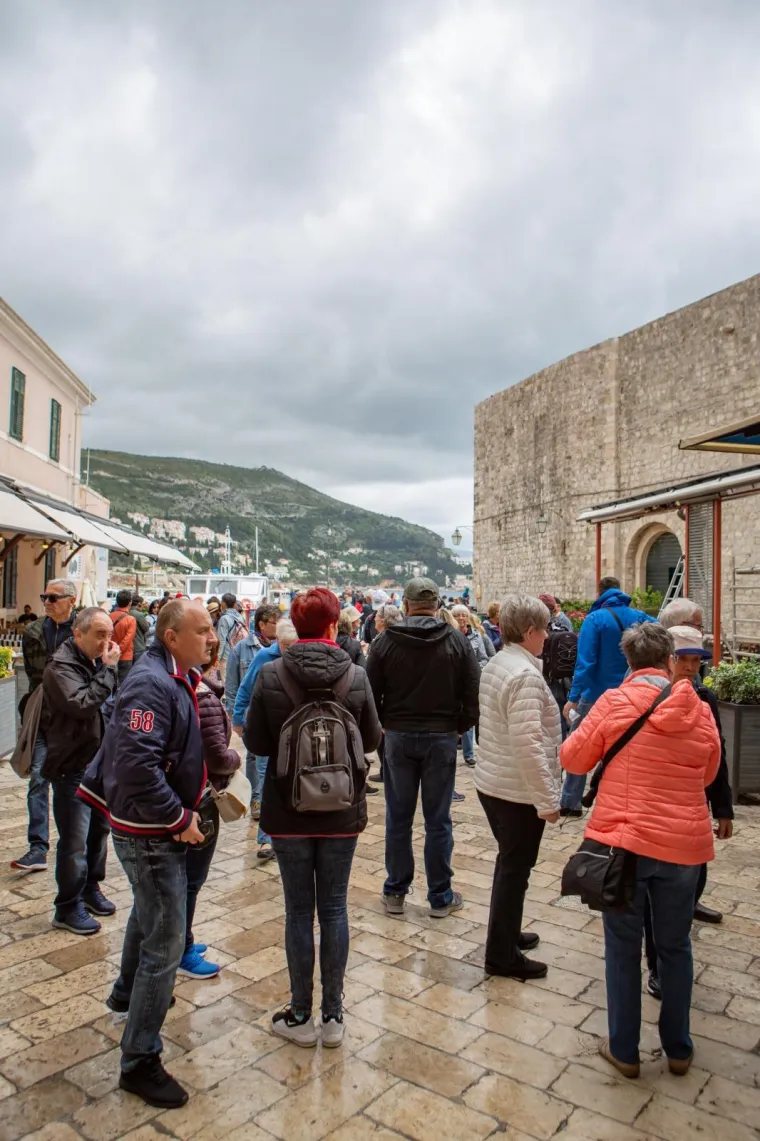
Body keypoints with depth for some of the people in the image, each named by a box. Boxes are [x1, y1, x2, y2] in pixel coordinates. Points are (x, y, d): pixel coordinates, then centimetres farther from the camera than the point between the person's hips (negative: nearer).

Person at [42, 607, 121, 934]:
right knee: (74, 840, -2)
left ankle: (90, 888, 34)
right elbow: (83, 704, -30)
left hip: (98, 761, 8)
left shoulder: (94, 662, 9)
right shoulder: (61, 665, -16)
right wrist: (108, 669, -25)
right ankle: (68, 908, 12)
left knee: (98, 829, 18)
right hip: (71, 767, -8)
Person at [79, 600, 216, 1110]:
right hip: (150, 833, -10)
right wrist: (180, 819, -24)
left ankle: (129, 992, 55)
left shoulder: (176, 678, 5)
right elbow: (138, 766, -34)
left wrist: (187, 808, 12)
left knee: (149, 914, 30)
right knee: (166, 942, -2)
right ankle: (140, 1061, 13)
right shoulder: (151, 685, -26)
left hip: (157, 826, 10)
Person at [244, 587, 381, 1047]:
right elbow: (372, 738, -2)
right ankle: (333, 1015, 24)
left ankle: (301, 1016, 24)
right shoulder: (355, 675, -11)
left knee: (299, 909, 12)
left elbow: (255, 742, -7)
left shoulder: (271, 675, -13)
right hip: (342, 809, 1)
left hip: (289, 810, -1)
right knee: (334, 908, 13)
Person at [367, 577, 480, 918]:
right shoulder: (456, 641, -6)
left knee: (398, 818, 12)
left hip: (398, 737, 1)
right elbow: (473, 692, -5)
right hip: (441, 737, 0)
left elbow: (370, 692, -2)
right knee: (438, 821, 8)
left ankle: (395, 893, 23)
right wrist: (460, 726, 9)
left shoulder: (387, 641, -5)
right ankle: (440, 897, 19)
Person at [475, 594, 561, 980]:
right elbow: (528, 745, -27)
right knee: (515, 869, 5)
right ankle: (502, 956, 18)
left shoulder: (495, 664, 7)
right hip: (518, 792, -9)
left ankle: (506, 933, 38)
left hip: (491, 782, 9)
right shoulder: (525, 675, -23)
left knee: (510, 864, 23)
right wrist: (548, 799, -20)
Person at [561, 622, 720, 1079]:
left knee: (624, 947, 13)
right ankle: (678, 1049, 34)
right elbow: (708, 775, 13)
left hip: (624, 840, -3)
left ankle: (624, 1050, 24)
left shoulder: (615, 703, -10)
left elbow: (573, 760, -1)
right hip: (684, 844, 3)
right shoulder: (701, 711, -1)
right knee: (675, 947, 20)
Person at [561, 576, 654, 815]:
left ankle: (570, 803, 13)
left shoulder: (595, 619, -12)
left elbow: (585, 662, -19)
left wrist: (573, 697, -20)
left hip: (596, 695, -4)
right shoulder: (638, 618, 2)